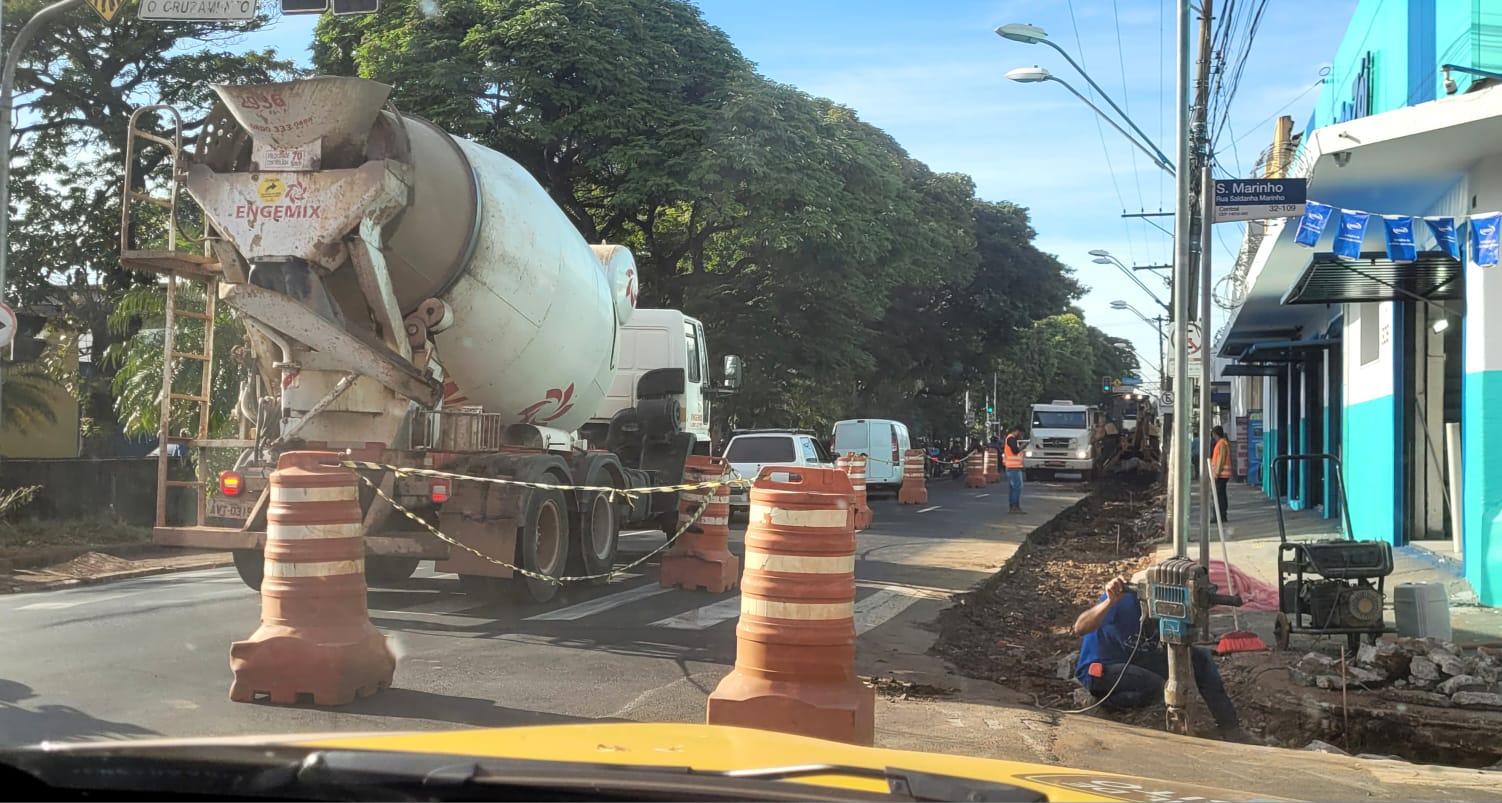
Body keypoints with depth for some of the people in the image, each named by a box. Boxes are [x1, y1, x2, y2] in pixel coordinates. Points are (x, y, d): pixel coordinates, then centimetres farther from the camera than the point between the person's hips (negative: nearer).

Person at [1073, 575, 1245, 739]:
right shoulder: (1125, 597, -28)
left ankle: (1229, 727, 4)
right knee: (1155, 686, -34)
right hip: (1098, 669, -7)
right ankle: (1107, 702, -6)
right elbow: (1079, 628, -39)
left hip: (1136, 661, 7)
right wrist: (1110, 601, -53)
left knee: (1200, 656, -6)